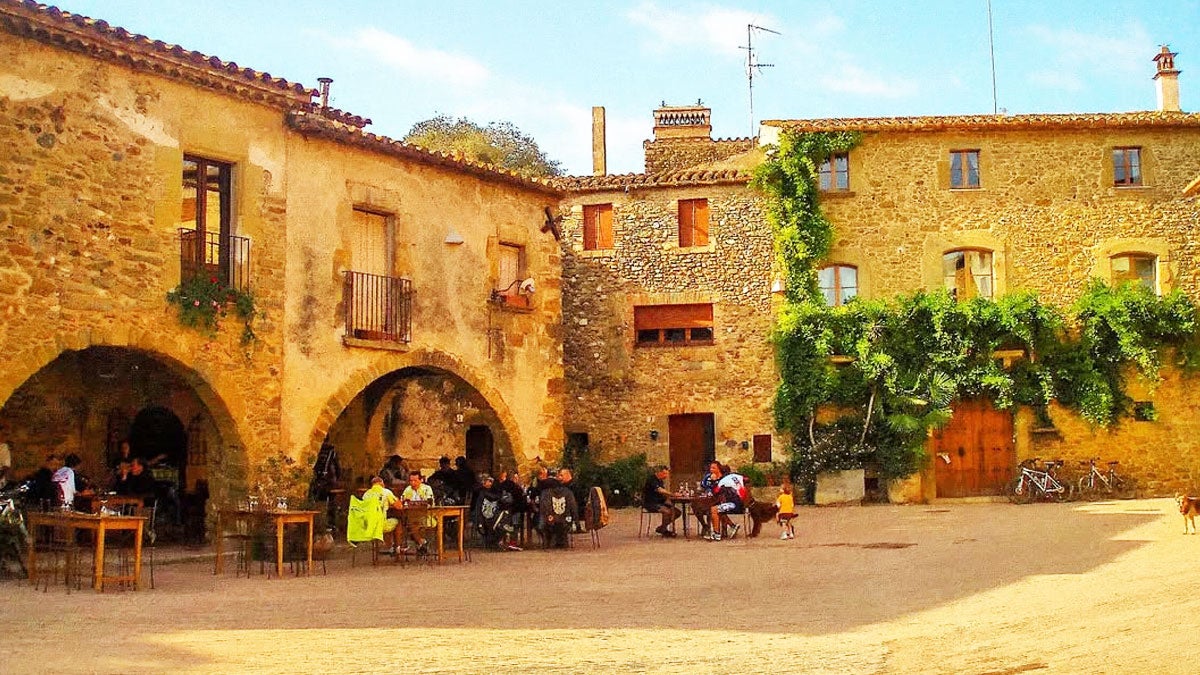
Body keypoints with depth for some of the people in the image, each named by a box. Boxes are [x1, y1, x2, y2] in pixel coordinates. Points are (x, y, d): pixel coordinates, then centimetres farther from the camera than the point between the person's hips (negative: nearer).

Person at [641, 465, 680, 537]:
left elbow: (663, 493, 17)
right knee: (667, 511, -31)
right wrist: (673, 495, -28)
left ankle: (660, 528, 5)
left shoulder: (661, 481, 15)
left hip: (659, 502, 10)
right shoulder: (651, 479, -15)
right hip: (650, 503, -10)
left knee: (677, 512, -1)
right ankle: (664, 531, -13)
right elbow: (660, 490, -27)